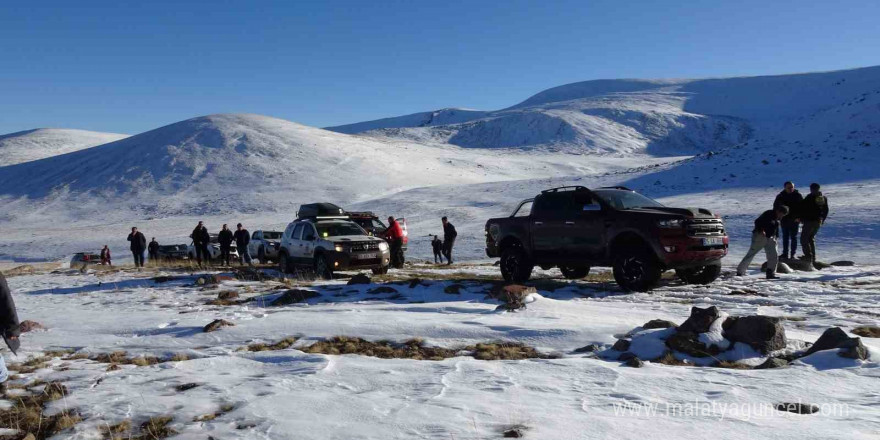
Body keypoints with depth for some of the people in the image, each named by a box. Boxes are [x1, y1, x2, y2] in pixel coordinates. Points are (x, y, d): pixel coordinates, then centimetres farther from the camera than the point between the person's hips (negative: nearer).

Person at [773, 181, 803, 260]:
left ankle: (793, 254, 7)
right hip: (784, 220, 2)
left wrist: (799, 217, -10)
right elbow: (775, 207, 7)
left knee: (794, 237, 2)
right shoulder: (780, 196, 1)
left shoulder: (798, 196, -1)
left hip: (795, 220, -2)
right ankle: (785, 254, 15)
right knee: (785, 237, 8)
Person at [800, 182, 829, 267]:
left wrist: (801, 218, 1)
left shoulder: (810, 197, -11)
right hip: (819, 222, 7)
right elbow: (826, 210, 18)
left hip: (809, 221, -7)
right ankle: (813, 258, 16)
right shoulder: (824, 198, 10)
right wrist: (822, 220, 26)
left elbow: (803, 208, -11)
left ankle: (808, 255, -15)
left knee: (804, 238, -2)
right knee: (811, 238, 19)